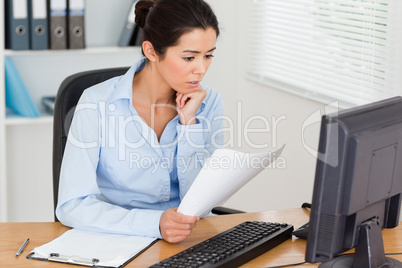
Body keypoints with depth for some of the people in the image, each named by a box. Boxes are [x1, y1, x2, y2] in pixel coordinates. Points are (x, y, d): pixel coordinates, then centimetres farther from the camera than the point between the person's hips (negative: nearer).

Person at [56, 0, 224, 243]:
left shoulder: (209, 103, -1)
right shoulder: (98, 105, -12)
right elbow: (72, 206, -16)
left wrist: (189, 124, -14)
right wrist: (155, 223, -28)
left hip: (188, 240, 2)